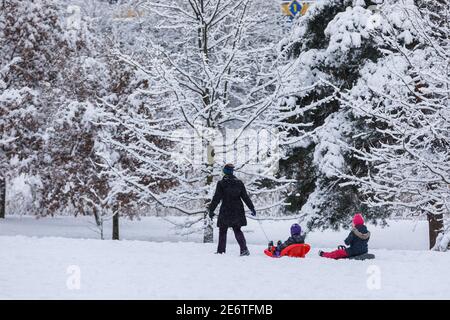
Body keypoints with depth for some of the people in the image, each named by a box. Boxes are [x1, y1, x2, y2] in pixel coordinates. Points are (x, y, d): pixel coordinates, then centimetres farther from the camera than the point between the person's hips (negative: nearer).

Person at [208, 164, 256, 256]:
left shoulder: (221, 184, -7)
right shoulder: (239, 183, 3)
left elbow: (216, 198, -7)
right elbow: (245, 197, 6)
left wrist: (211, 210, 0)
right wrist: (252, 208, 13)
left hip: (225, 211, -3)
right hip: (238, 211, 3)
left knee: (222, 231, 8)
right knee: (237, 230, 11)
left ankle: (221, 251, 8)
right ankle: (244, 248, -7)